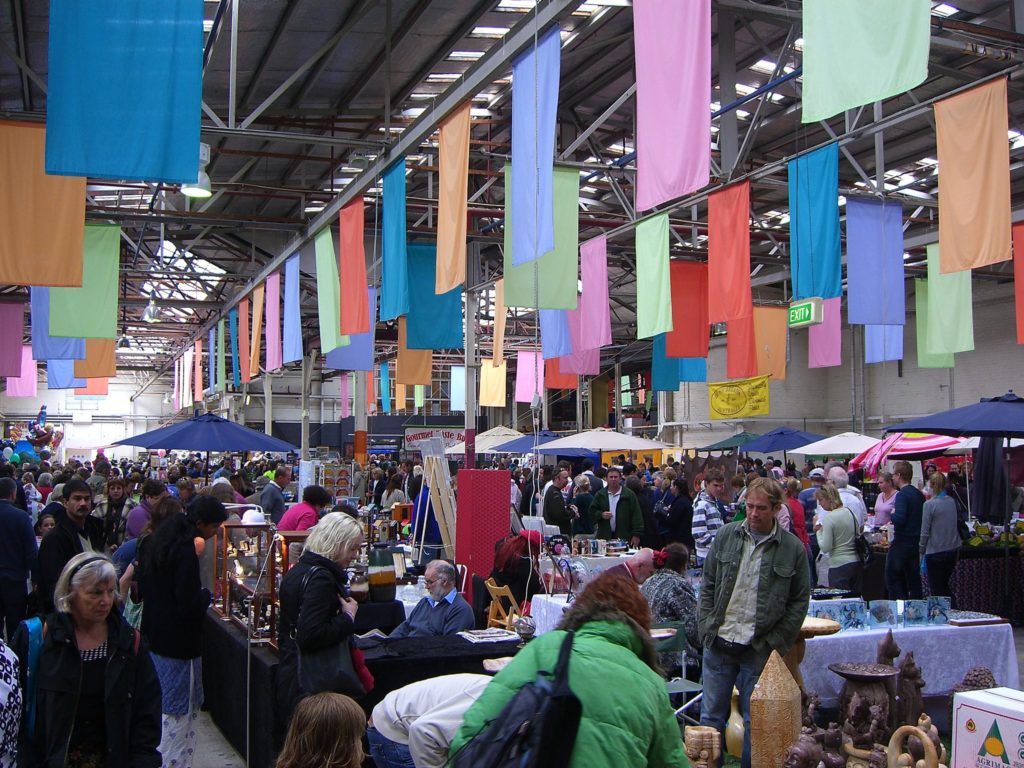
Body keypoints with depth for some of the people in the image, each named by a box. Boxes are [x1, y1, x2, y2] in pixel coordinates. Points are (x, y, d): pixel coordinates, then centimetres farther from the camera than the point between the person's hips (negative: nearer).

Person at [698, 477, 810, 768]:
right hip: (719, 643, 2)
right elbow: (708, 584, 9)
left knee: (755, 722, 8)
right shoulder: (726, 535, 3)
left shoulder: (793, 548, -3)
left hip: (759, 650, -2)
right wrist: (706, 626, 0)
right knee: (711, 716, 10)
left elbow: (800, 601, 2)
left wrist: (776, 642, -4)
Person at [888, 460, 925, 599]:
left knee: (893, 578, -2)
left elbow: (899, 519, -25)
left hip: (902, 543, -8)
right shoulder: (919, 494, 9)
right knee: (913, 578, 13)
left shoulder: (902, 495, -17)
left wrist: (893, 514, -6)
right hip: (916, 542, 8)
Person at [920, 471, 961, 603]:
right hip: (953, 549, 6)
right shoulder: (952, 501, 1)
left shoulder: (929, 504, -15)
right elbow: (955, 524, 11)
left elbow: (925, 532, -12)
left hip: (936, 552, -6)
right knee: (944, 585, 21)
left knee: (937, 589, 6)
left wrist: (921, 551, -3)